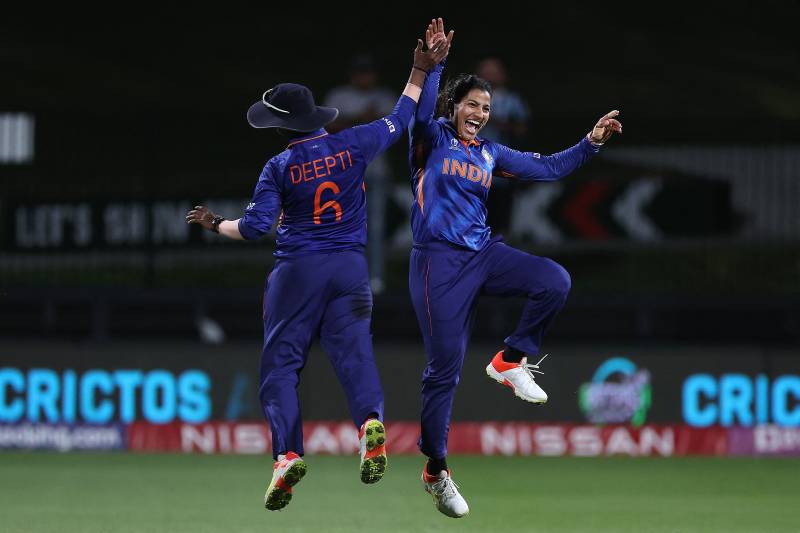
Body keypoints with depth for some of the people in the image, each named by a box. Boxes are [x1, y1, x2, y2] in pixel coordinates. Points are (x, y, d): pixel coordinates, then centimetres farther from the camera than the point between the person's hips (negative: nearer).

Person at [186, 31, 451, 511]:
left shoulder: (280, 167, -6)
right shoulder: (353, 145, 1)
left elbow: (255, 226, -8)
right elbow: (400, 119, 14)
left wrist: (215, 224, 9)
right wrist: (420, 73, 24)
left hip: (298, 272, -2)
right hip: (351, 268, 2)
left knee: (281, 362, 4)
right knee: (354, 351, -3)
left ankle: (287, 452, -11)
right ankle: (371, 421, -33)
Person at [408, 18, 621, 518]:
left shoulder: (490, 153, 15)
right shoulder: (433, 139, 1)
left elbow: (547, 168, 16)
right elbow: (419, 113, -22)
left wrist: (591, 143, 6)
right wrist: (433, 64, -34)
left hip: (483, 254, 5)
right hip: (440, 262, -5)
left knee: (555, 281, -19)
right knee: (445, 366, -6)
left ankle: (511, 361, 0)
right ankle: (436, 470, 7)